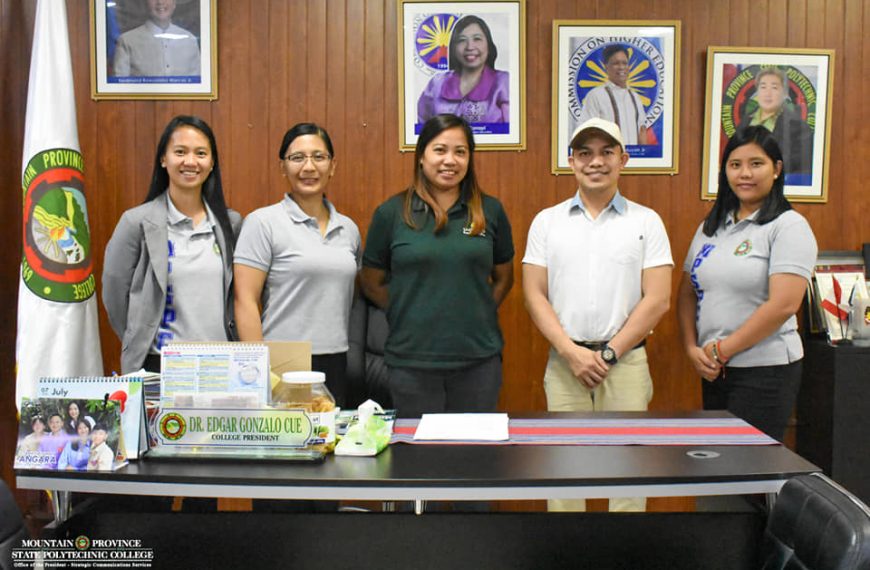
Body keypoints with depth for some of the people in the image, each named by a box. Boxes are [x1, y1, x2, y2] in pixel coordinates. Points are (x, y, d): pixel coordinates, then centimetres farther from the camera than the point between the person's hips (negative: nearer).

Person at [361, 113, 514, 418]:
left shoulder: (490, 211, 3)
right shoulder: (391, 213, -1)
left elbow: (503, 277, 14)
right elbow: (371, 283, 7)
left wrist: (476, 314, 4)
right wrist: (413, 316, 1)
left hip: (479, 358, 2)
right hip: (412, 359, -1)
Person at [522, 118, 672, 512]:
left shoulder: (646, 222, 4)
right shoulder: (547, 221, 7)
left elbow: (657, 299, -2)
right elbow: (534, 295, 2)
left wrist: (609, 353, -8)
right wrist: (571, 352, -9)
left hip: (626, 361, -1)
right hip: (564, 361, 1)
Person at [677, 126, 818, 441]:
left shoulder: (788, 226, -8)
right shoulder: (711, 226, 11)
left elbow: (783, 305, -18)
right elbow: (687, 294, 12)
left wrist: (721, 350, -13)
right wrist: (692, 348, -3)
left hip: (766, 370, -6)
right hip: (714, 370, 6)